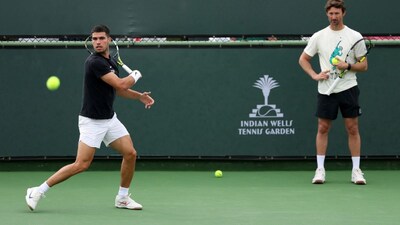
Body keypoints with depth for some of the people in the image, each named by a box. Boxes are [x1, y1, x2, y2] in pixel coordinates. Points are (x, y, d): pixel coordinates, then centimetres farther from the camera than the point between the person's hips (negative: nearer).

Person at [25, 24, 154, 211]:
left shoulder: (111, 62, 8)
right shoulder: (94, 62, -21)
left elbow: (119, 89, 22)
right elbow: (121, 84, -24)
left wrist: (139, 96, 7)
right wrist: (135, 75, -5)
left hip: (110, 119, 8)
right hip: (92, 121, -8)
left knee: (130, 153, -1)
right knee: (81, 165, -14)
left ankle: (122, 198, 15)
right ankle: (38, 191, -6)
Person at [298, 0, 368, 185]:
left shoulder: (355, 36, 1)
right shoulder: (318, 37, 4)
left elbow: (364, 65, 4)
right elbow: (303, 59, 12)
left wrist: (348, 66, -15)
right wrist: (315, 75, -3)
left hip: (348, 88, -1)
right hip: (326, 90, 1)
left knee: (352, 128, 0)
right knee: (323, 128, 2)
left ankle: (356, 170, 6)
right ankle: (320, 169, 8)